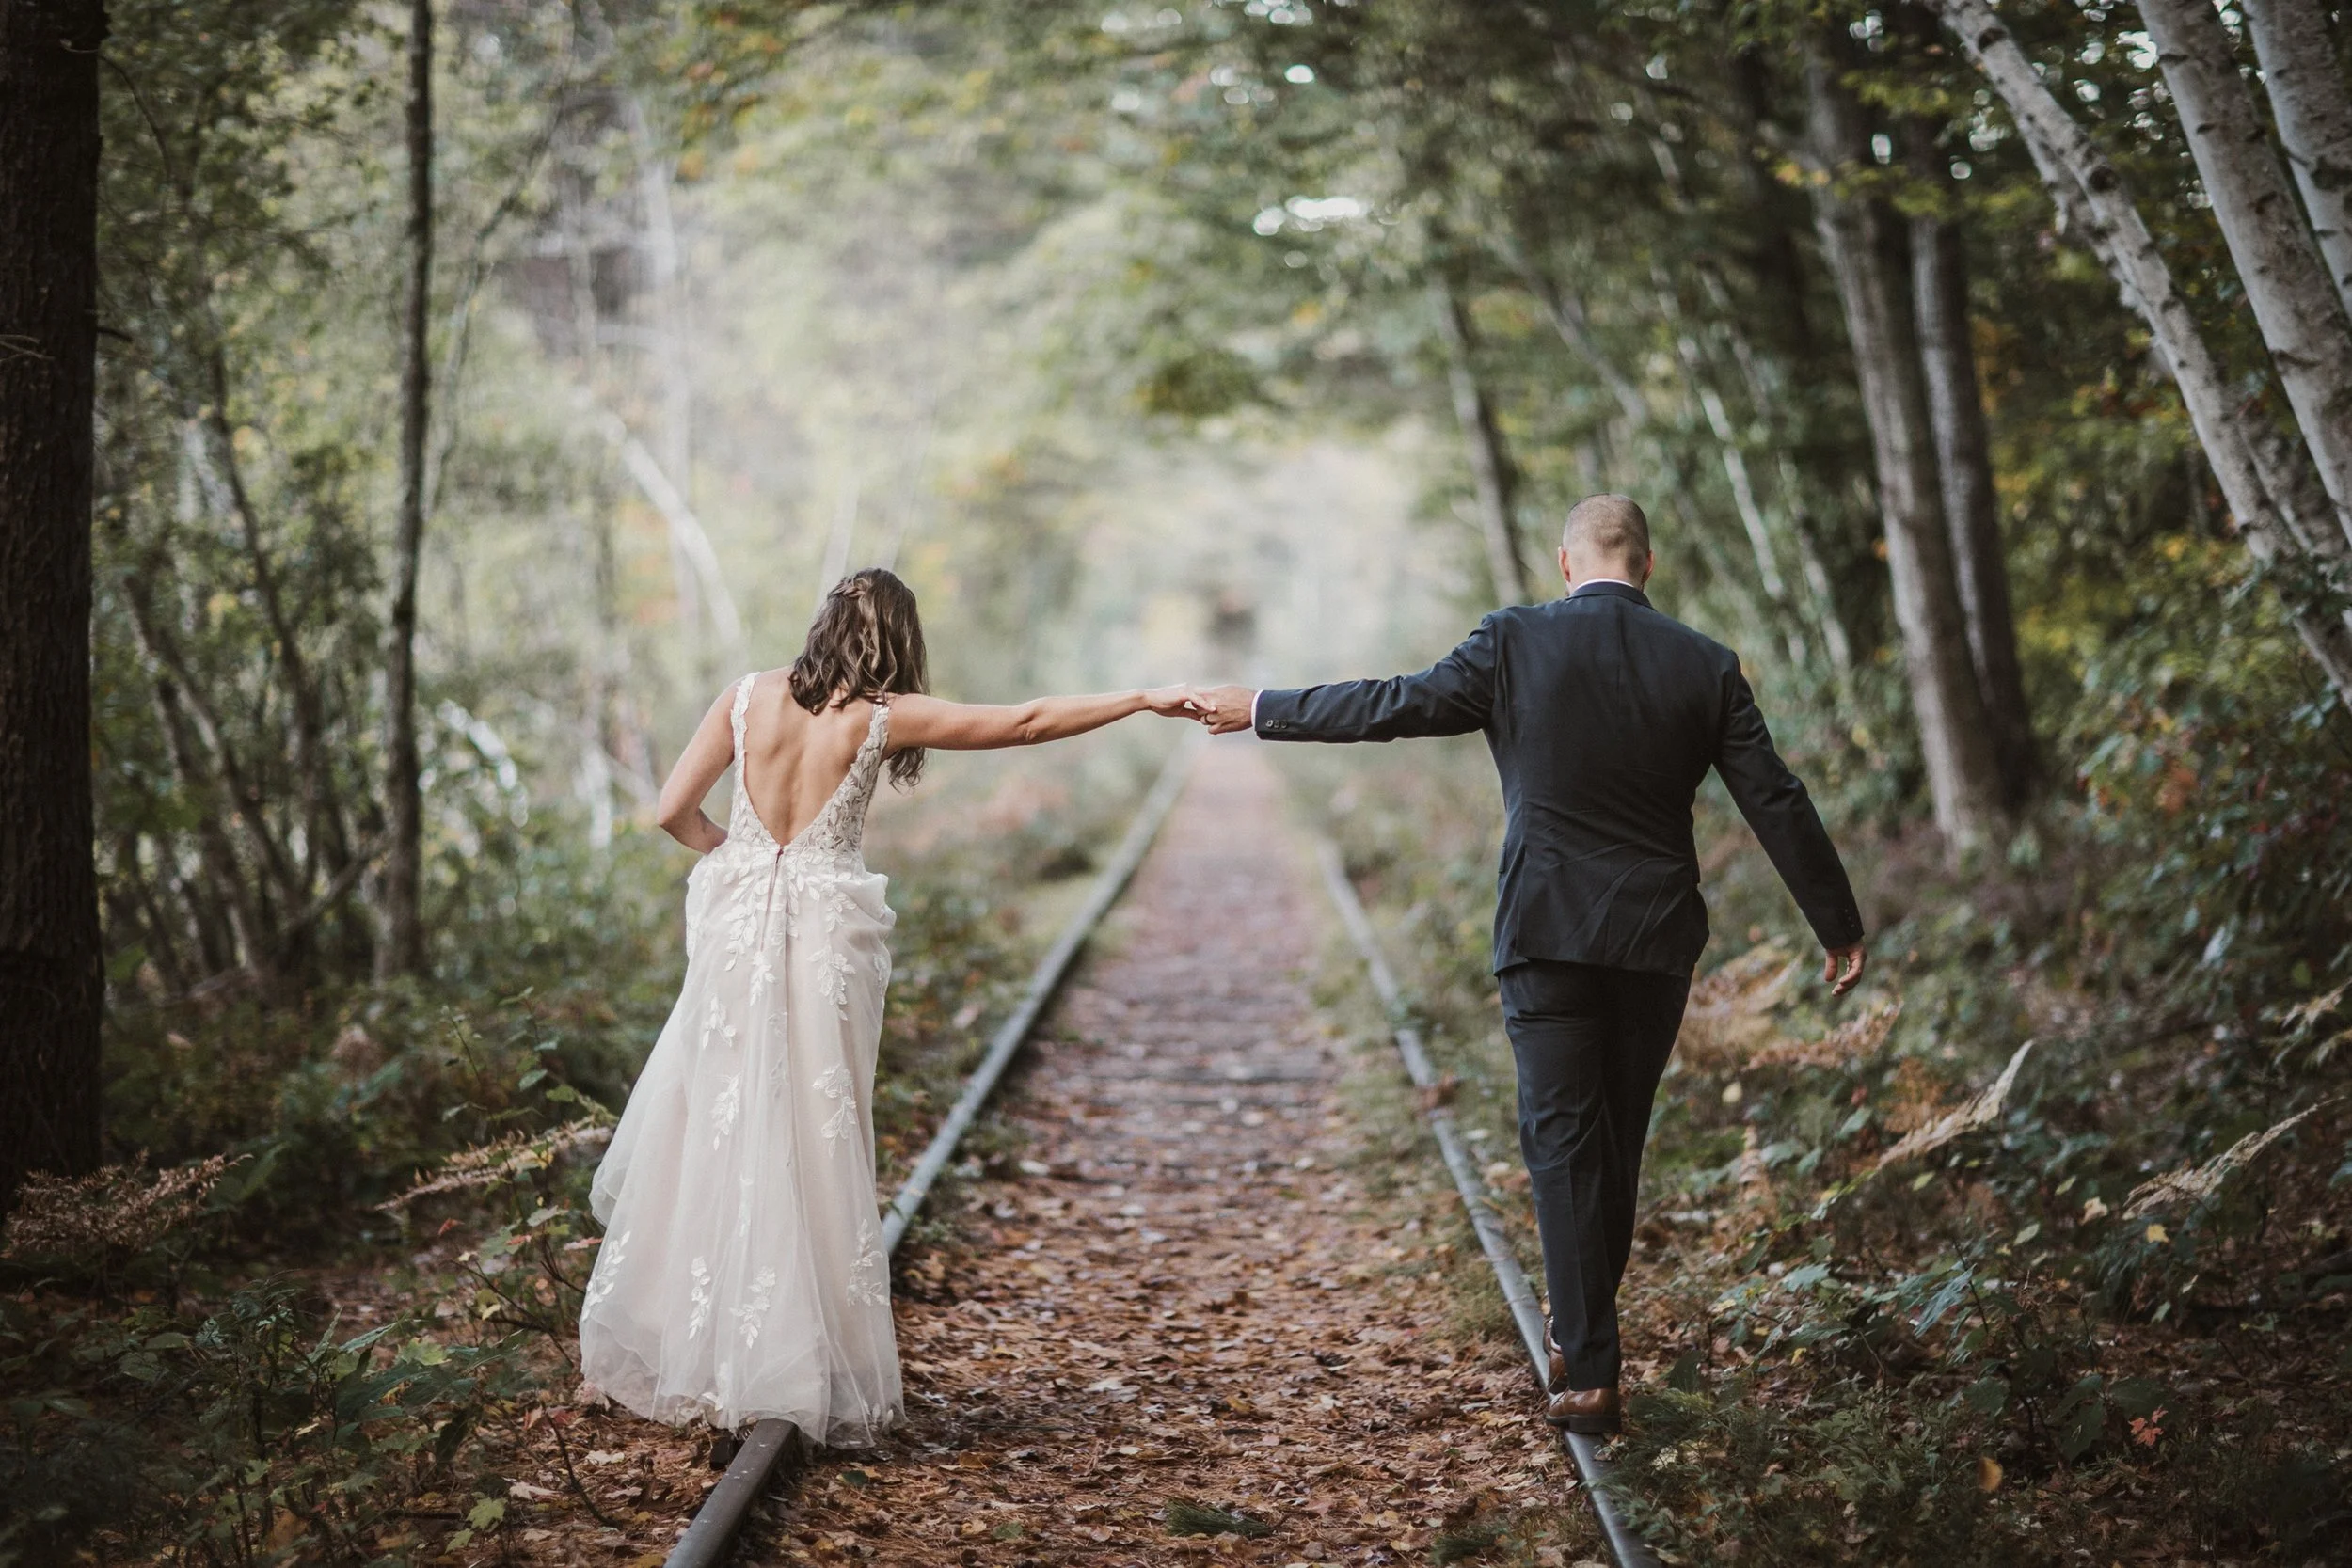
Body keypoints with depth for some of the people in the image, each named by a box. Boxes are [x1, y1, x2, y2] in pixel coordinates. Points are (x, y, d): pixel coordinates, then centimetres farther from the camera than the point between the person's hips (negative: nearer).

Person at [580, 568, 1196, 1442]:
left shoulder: (749, 697, 3)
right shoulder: (883, 717, -3)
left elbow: (675, 813, 3)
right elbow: (1027, 723, -1)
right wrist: (1146, 700, 5)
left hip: (737, 932, 3)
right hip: (827, 939, -2)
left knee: (712, 1138, 11)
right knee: (815, 1148, 5)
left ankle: (682, 1355, 17)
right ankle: (802, 1372, 10)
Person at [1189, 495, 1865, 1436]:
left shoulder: (1515, 642, -7)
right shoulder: (1705, 666, 0)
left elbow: (1400, 705, -3)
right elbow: (1775, 801, 1)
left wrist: (1264, 711, 10)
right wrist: (1839, 926, 9)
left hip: (1546, 934, -3)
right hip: (1657, 938, 3)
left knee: (1562, 1143, 0)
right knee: (1618, 1137, 17)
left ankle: (1589, 1373, -5)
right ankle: (1581, 1327, 32)